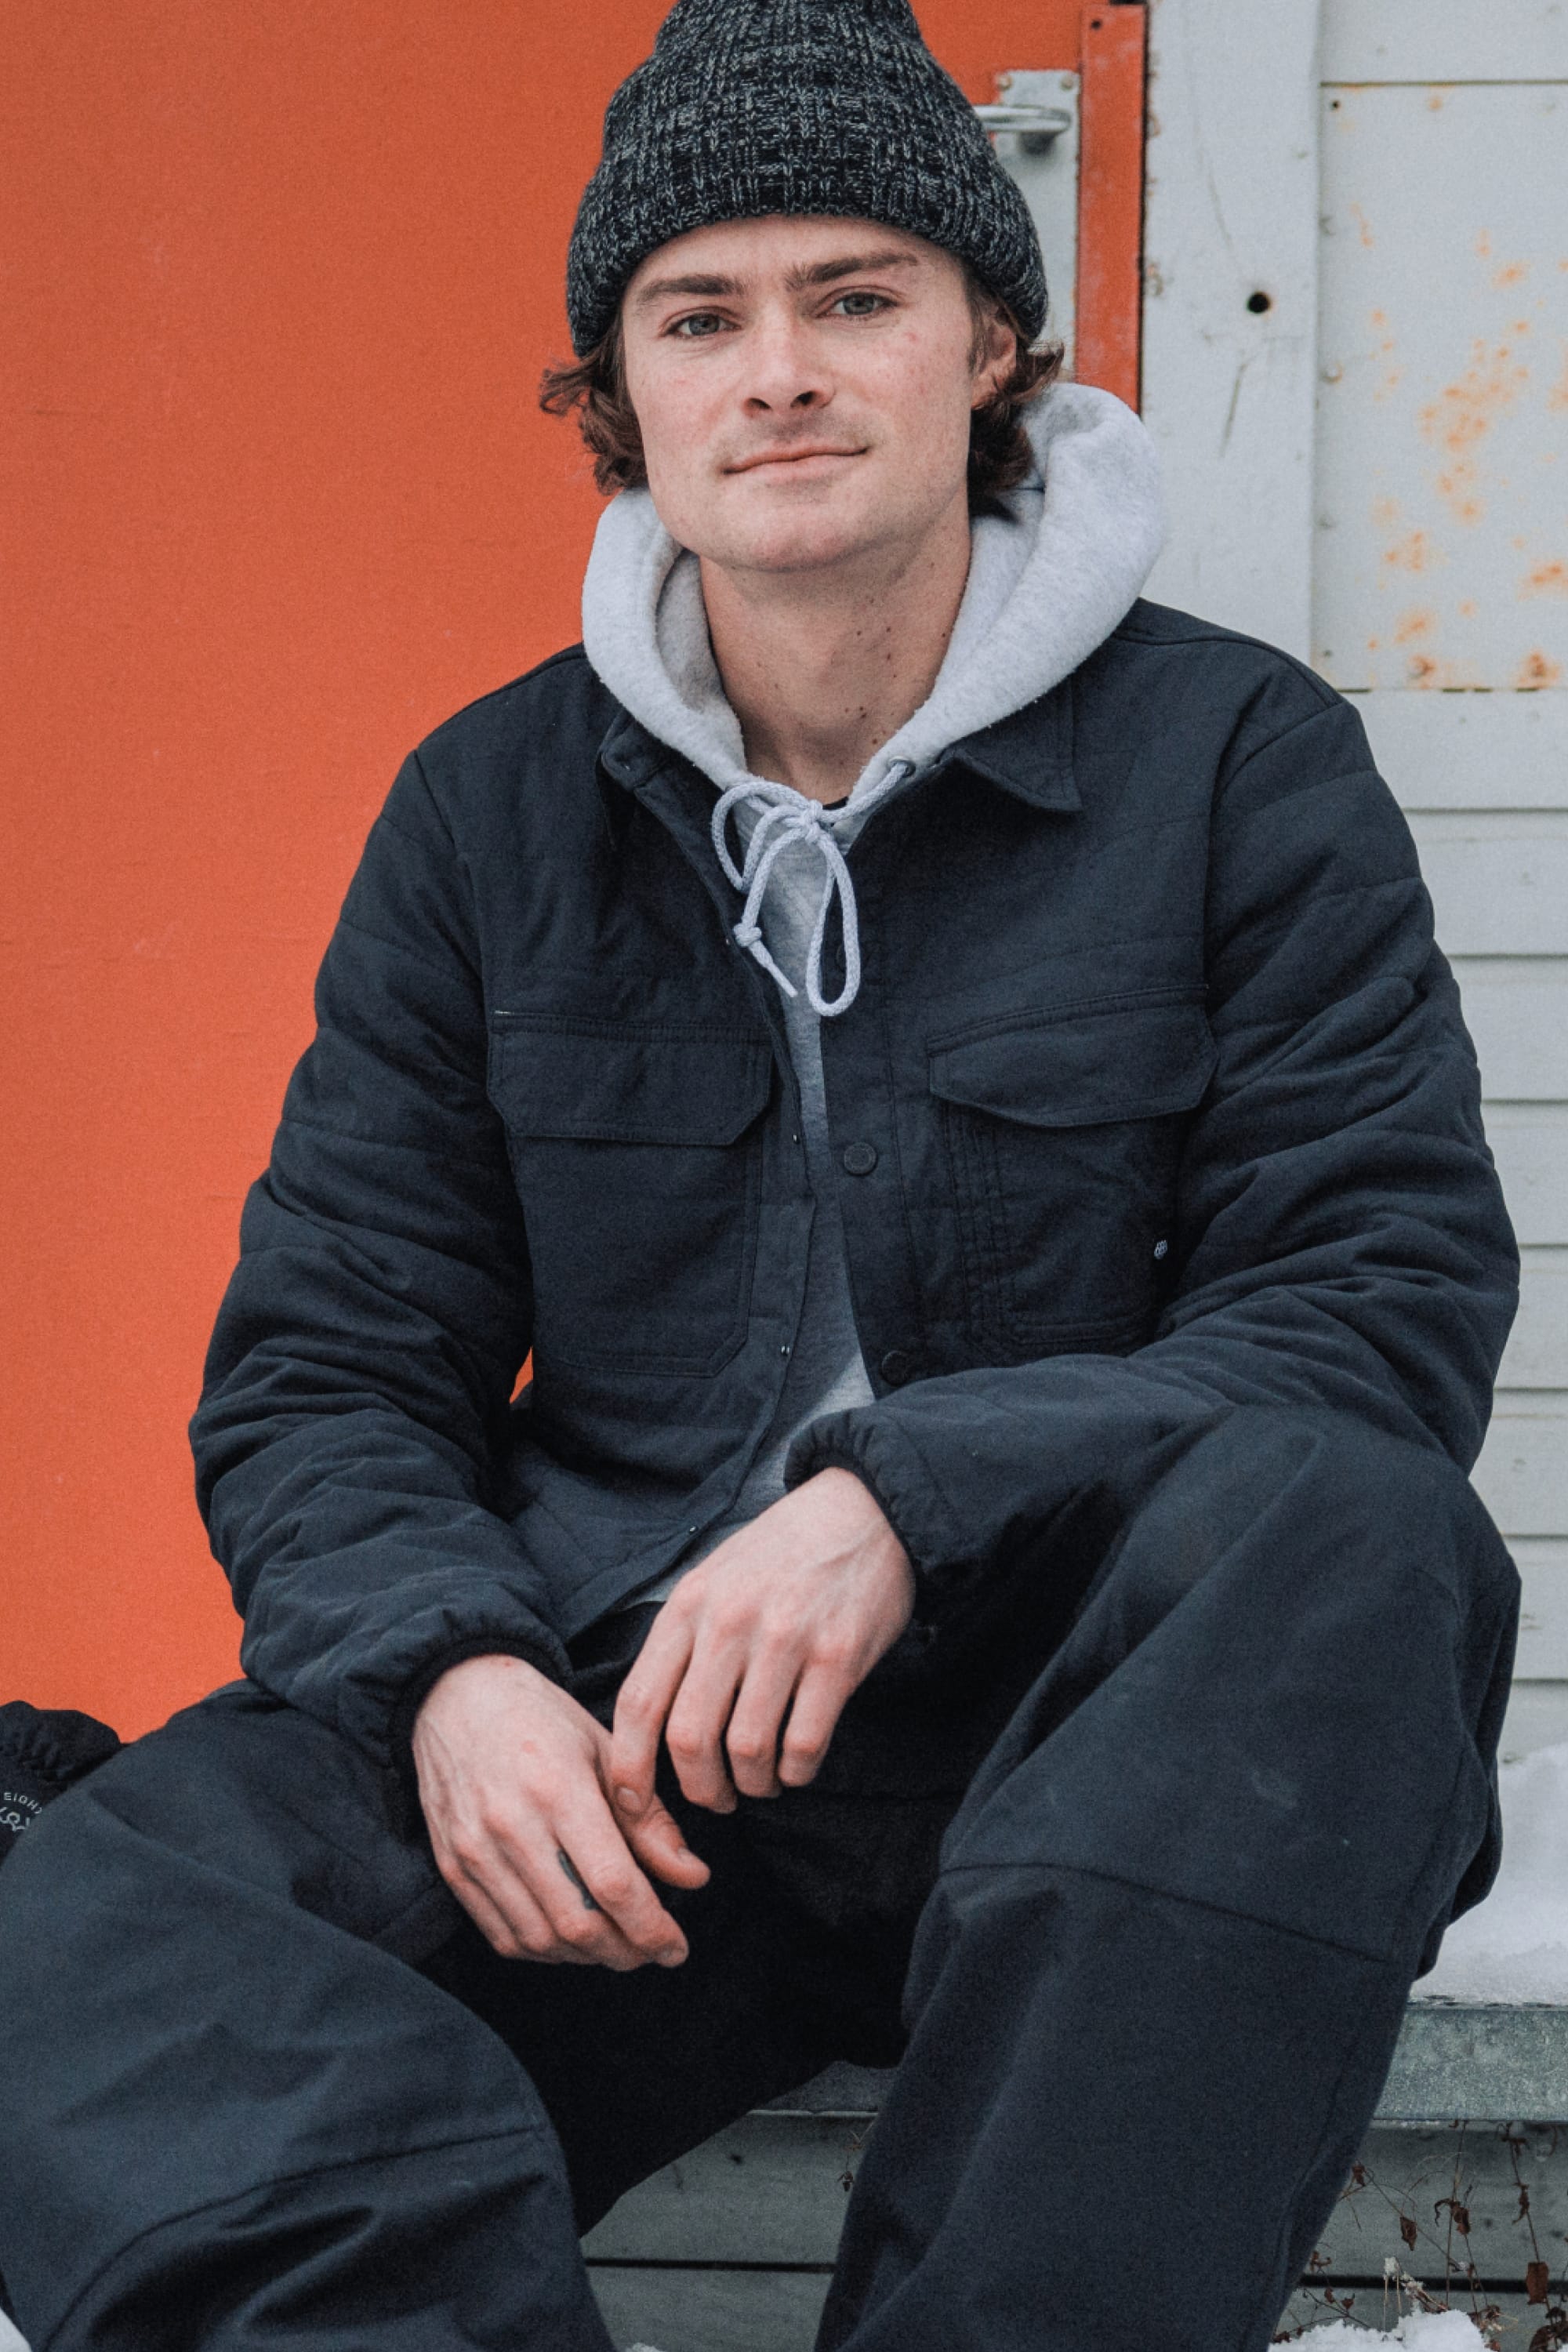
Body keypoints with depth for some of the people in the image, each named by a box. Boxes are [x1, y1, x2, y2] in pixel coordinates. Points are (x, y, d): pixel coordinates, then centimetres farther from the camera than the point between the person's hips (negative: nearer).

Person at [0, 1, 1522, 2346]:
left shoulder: (1242, 760, 3)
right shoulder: (490, 811, 11)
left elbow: (1394, 1292, -5)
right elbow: (322, 1374, 10)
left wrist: (916, 1497, -21)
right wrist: (451, 1661, -14)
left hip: (1099, 1710, -1)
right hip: (606, 1710, 2)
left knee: (1334, 1523, -36)